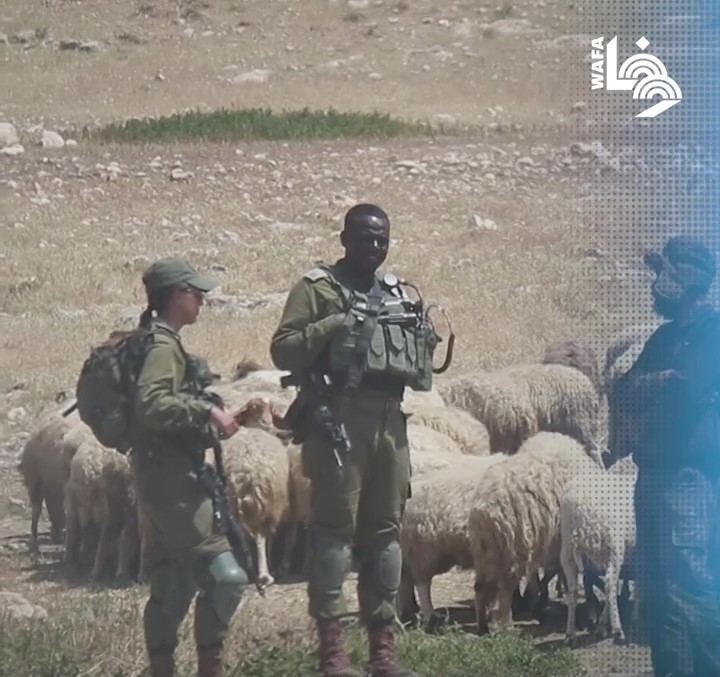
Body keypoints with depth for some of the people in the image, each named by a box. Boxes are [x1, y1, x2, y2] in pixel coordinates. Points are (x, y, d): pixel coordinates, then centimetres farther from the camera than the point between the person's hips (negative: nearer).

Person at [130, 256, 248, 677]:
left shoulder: (162, 343, 17)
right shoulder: (163, 347, -13)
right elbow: (150, 404, -29)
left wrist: (210, 425, 14)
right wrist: (207, 412, -26)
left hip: (164, 478, 11)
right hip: (172, 478, -11)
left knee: (172, 586, 13)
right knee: (226, 575, -14)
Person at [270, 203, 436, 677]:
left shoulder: (396, 293, 21)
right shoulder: (317, 288, 2)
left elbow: (418, 366, 28)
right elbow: (283, 350, -7)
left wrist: (422, 349, 7)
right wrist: (335, 325, -17)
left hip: (390, 420, 6)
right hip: (339, 419, -6)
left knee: (384, 530, 7)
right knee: (335, 526, -9)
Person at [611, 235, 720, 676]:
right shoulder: (668, 336, 20)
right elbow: (625, 393, 14)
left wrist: (648, 385, 0)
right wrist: (664, 382, -6)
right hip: (656, 474, 9)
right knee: (657, 589, 9)